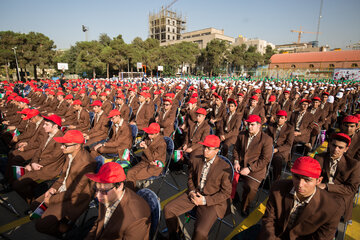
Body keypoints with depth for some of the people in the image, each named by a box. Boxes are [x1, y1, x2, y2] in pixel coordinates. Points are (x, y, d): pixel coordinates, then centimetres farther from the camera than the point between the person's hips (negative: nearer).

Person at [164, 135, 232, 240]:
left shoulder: (225, 168, -16)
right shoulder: (196, 160, -1)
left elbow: (226, 192, -10)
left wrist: (205, 200, -17)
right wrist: (192, 192, -5)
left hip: (212, 201, -5)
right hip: (194, 194, 5)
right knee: (168, 209, -6)